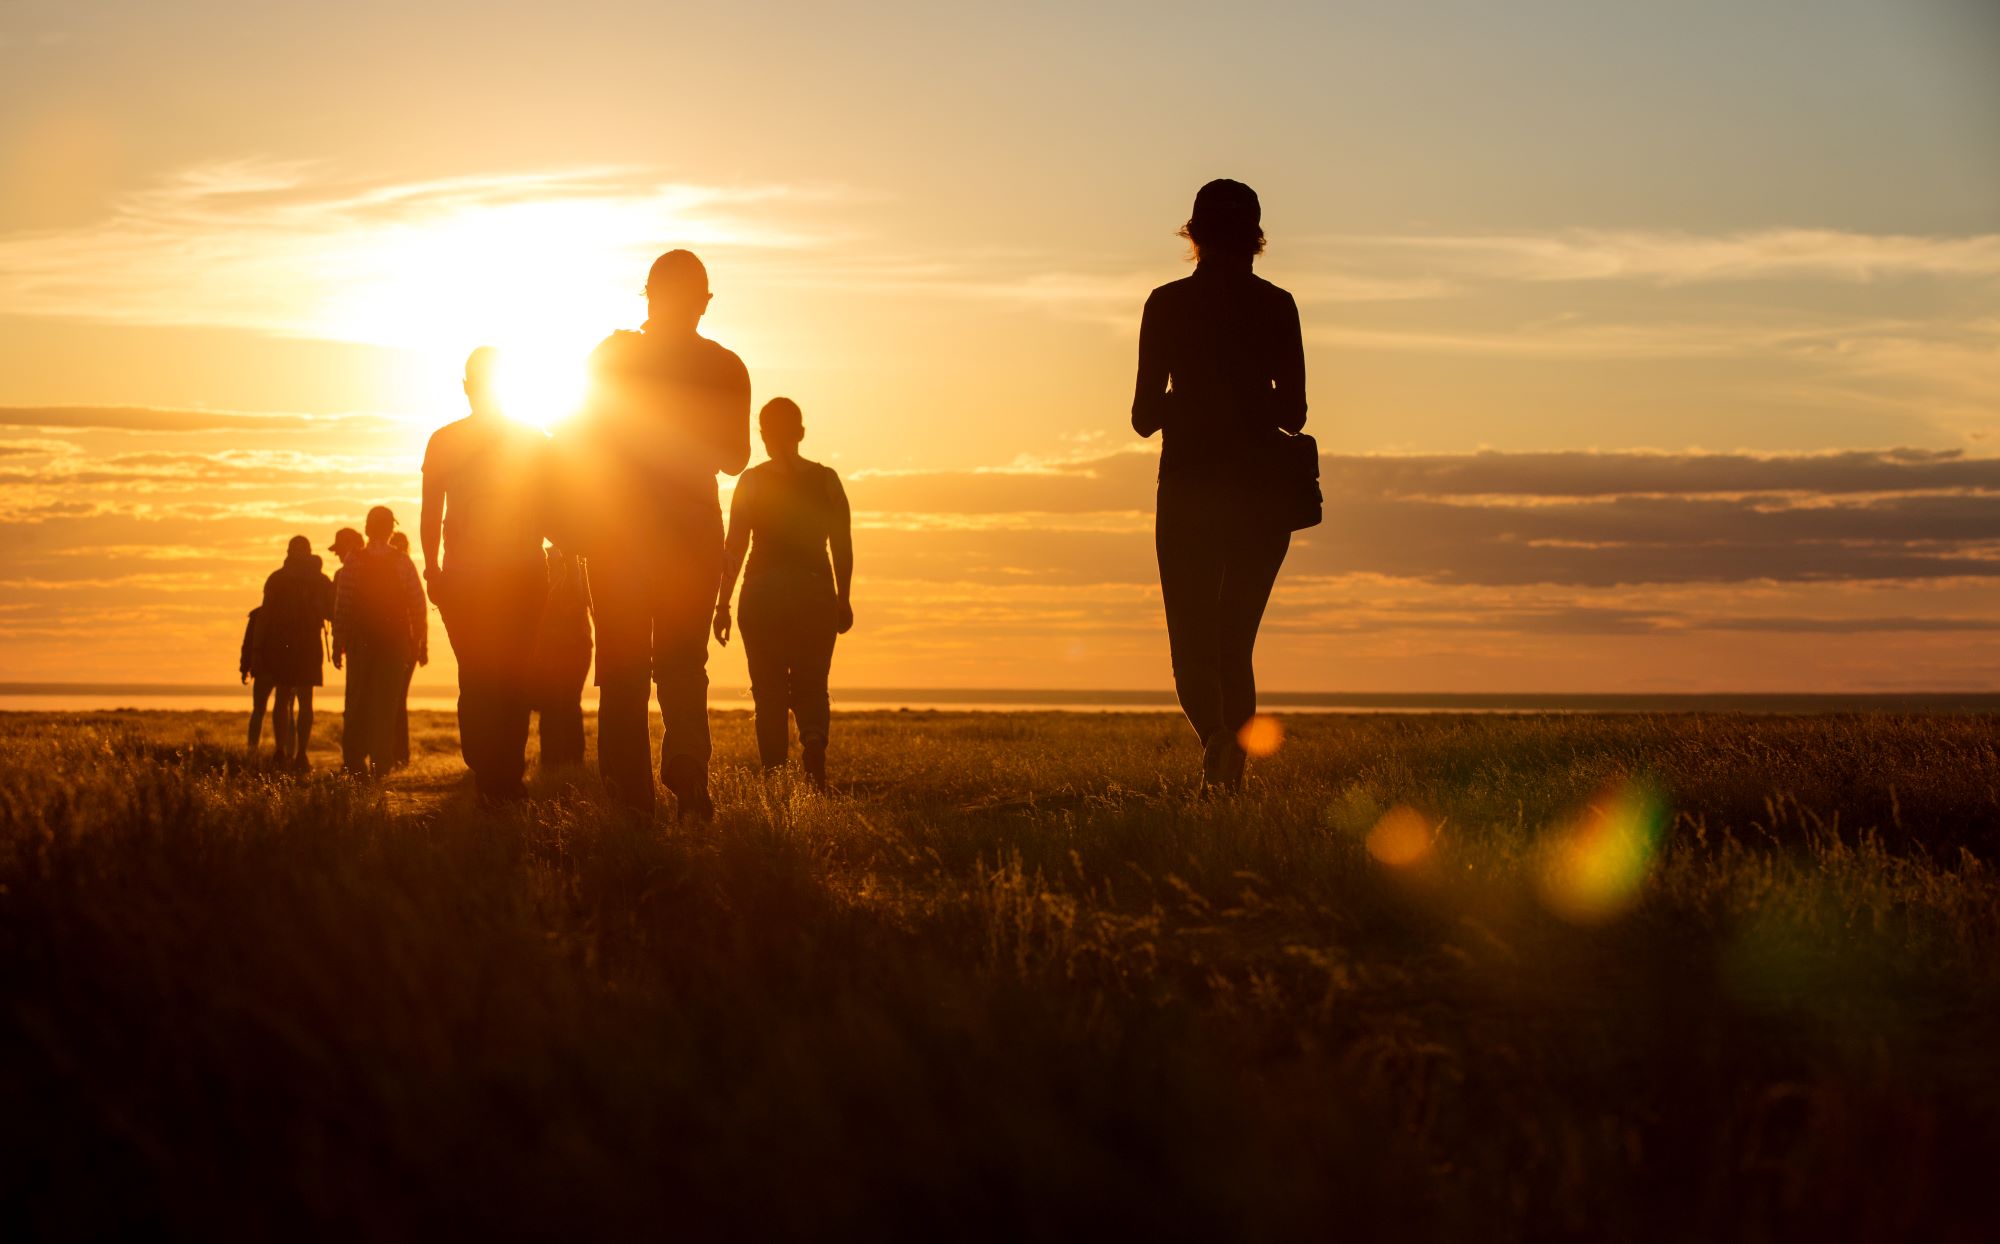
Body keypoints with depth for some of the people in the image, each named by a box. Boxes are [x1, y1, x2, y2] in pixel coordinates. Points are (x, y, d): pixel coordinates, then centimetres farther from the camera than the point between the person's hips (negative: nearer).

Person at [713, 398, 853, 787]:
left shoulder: (752, 481, -2)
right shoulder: (826, 480, 3)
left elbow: (734, 546, -5)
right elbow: (843, 547, 3)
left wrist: (722, 604, -1)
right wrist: (843, 599, 12)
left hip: (763, 594, -1)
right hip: (816, 593, 1)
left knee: (769, 692, 6)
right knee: (811, 687, 9)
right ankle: (814, 745, -22)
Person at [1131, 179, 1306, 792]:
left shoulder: (1168, 304, -3)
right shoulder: (1277, 306, 0)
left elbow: (1144, 416, -2)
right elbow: (1293, 413, 1)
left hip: (1189, 492, -2)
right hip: (1262, 489, 2)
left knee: (1193, 640, 2)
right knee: (1236, 641, 16)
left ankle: (1215, 736, -26)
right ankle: (1234, 766, 14)